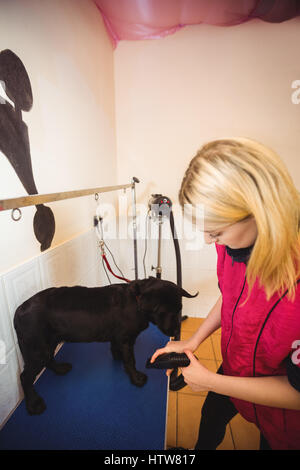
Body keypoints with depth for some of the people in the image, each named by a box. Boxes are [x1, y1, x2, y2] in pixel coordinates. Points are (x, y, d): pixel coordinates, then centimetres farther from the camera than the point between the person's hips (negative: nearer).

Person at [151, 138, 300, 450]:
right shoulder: (233, 242, -22)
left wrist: (209, 381, -21)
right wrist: (193, 341, -9)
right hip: (234, 367, 6)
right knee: (211, 417, 33)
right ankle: (200, 449, 68)